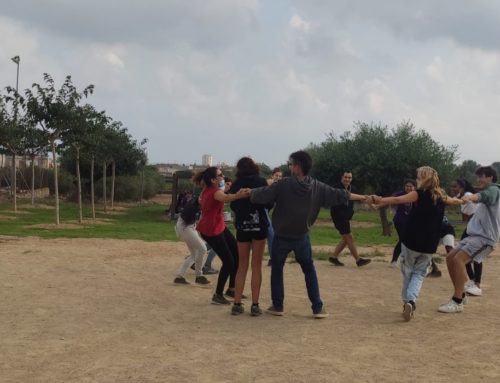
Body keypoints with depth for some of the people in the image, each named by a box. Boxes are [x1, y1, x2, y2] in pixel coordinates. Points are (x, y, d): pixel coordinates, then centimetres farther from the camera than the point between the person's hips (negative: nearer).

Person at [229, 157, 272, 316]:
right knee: (256, 266, 2)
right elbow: (268, 203, -1)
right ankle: (255, 305, -1)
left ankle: (237, 304, 6)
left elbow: (233, 206, 11)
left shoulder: (236, 184, 2)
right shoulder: (261, 181, -4)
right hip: (259, 225, -2)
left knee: (242, 266, 10)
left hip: (242, 227, 2)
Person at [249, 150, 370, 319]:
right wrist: (362, 197, 12)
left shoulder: (283, 184, -17)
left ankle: (277, 306, 16)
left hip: (282, 237, -3)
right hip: (302, 237, 3)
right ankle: (318, 308, 10)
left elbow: (261, 195, -15)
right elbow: (339, 195, 1)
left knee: (277, 269, 14)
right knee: (309, 270, 15)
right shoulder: (317, 187, -6)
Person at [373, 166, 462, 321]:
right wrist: (460, 200, 51)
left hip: (411, 241, -4)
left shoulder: (419, 194, -8)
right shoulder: (441, 197, 9)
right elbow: (454, 201, 30)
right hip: (429, 245, 4)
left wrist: (380, 200, -14)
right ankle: (411, 301, -13)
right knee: (419, 273, 9)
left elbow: (397, 200, -19)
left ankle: (407, 302, 13)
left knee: (408, 271, 13)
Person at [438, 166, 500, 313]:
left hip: (485, 237, -10)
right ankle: (460, 295, 13)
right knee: (450, 258, 4)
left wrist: (471, 197, -53)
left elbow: (483, 196, -32)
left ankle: (457, 303, -20)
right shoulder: (487, 192, 24)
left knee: (458, 260, -23)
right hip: (474, 235, 10)